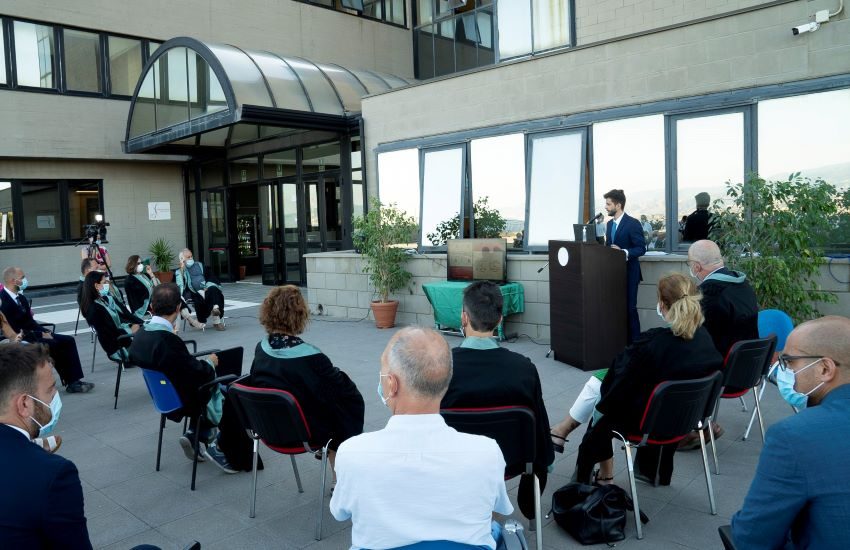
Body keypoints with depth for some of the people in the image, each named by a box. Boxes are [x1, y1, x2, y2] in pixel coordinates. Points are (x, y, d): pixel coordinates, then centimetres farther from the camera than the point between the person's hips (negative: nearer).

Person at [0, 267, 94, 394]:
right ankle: (70, 383, -11)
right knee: (54, 345, -24)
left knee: (68, 341, -5)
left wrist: (45, 332, -2)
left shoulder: (20, 297, 8)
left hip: (32, 332, 9)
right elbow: (13, 331, -22)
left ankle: (75, 379, -9)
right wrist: (40, 335, -17)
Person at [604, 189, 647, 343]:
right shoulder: (610, 224, 13)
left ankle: (634, 342, 5)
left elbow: (641, 248, -15)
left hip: (628, 273, -7)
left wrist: (623, 252, -28)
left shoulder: (633, 224, -12)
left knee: (629, 308, -3)